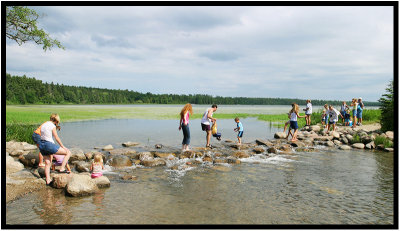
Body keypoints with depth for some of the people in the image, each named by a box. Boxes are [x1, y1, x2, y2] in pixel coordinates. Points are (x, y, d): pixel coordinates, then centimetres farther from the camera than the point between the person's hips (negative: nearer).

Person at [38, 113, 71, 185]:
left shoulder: (43, 125, 15)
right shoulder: (53, 126, -7)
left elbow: (42, 136, 19)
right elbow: (57, 138, -8)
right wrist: (63, 146, 2)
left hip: (41, 145, 9)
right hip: (49, 144, -9)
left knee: (47, 163, 16)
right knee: (68, 152, -1)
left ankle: (48, 180, 15)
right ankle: (62, 168, -6)